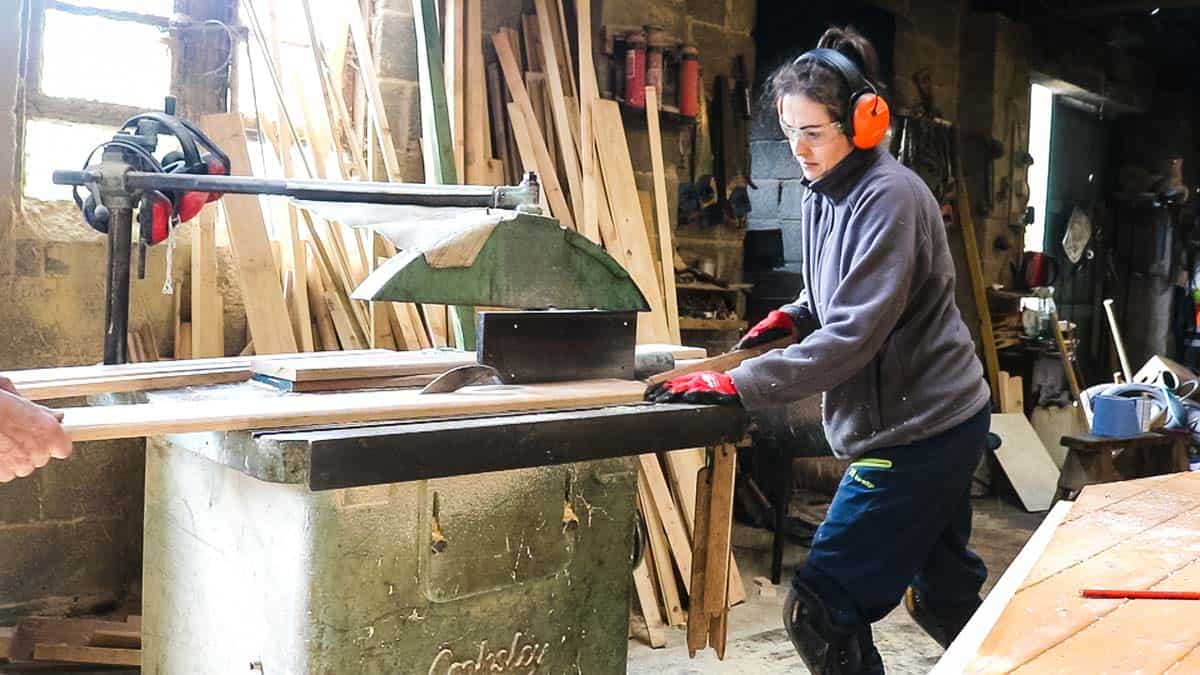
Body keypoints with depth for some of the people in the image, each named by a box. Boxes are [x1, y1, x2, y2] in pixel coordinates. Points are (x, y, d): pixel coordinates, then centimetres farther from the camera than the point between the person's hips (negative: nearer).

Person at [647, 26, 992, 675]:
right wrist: (795, 314, 6)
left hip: (916, 432, -9)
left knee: (820, 609, -7)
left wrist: (738, 385, -31)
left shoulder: (888, 198, -20)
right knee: (944, 594, 24)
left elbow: (854, 335, -28)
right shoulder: (823, 194, 8)